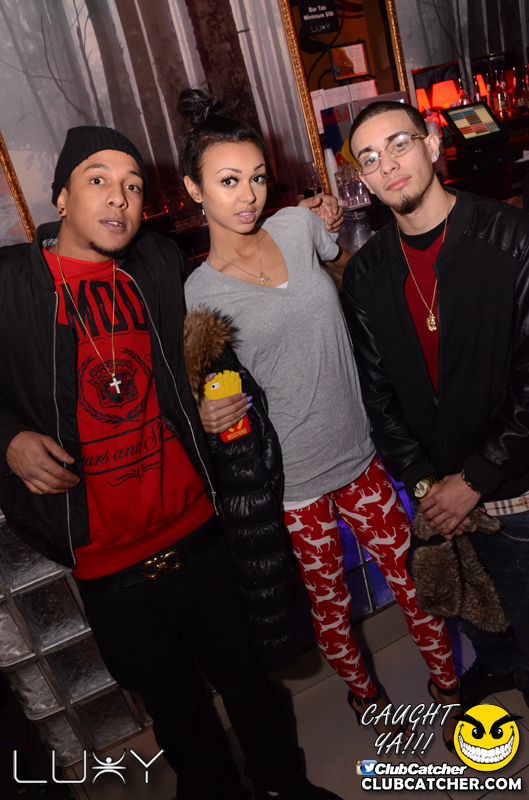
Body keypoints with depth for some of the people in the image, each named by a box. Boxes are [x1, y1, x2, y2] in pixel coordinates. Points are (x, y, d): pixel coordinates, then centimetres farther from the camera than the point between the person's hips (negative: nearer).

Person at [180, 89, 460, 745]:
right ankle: (362, 691, 47)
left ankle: (447, 685, 42)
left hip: (359, 452, 3)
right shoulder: (197, 294, -9)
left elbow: (354, 262, 23)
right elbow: (201, 394, 0)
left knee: (412, 576, 15)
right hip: (288, 479, -3)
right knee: (329, 601, 17)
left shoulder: (299, 226, 0)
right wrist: (207, 413, -18)